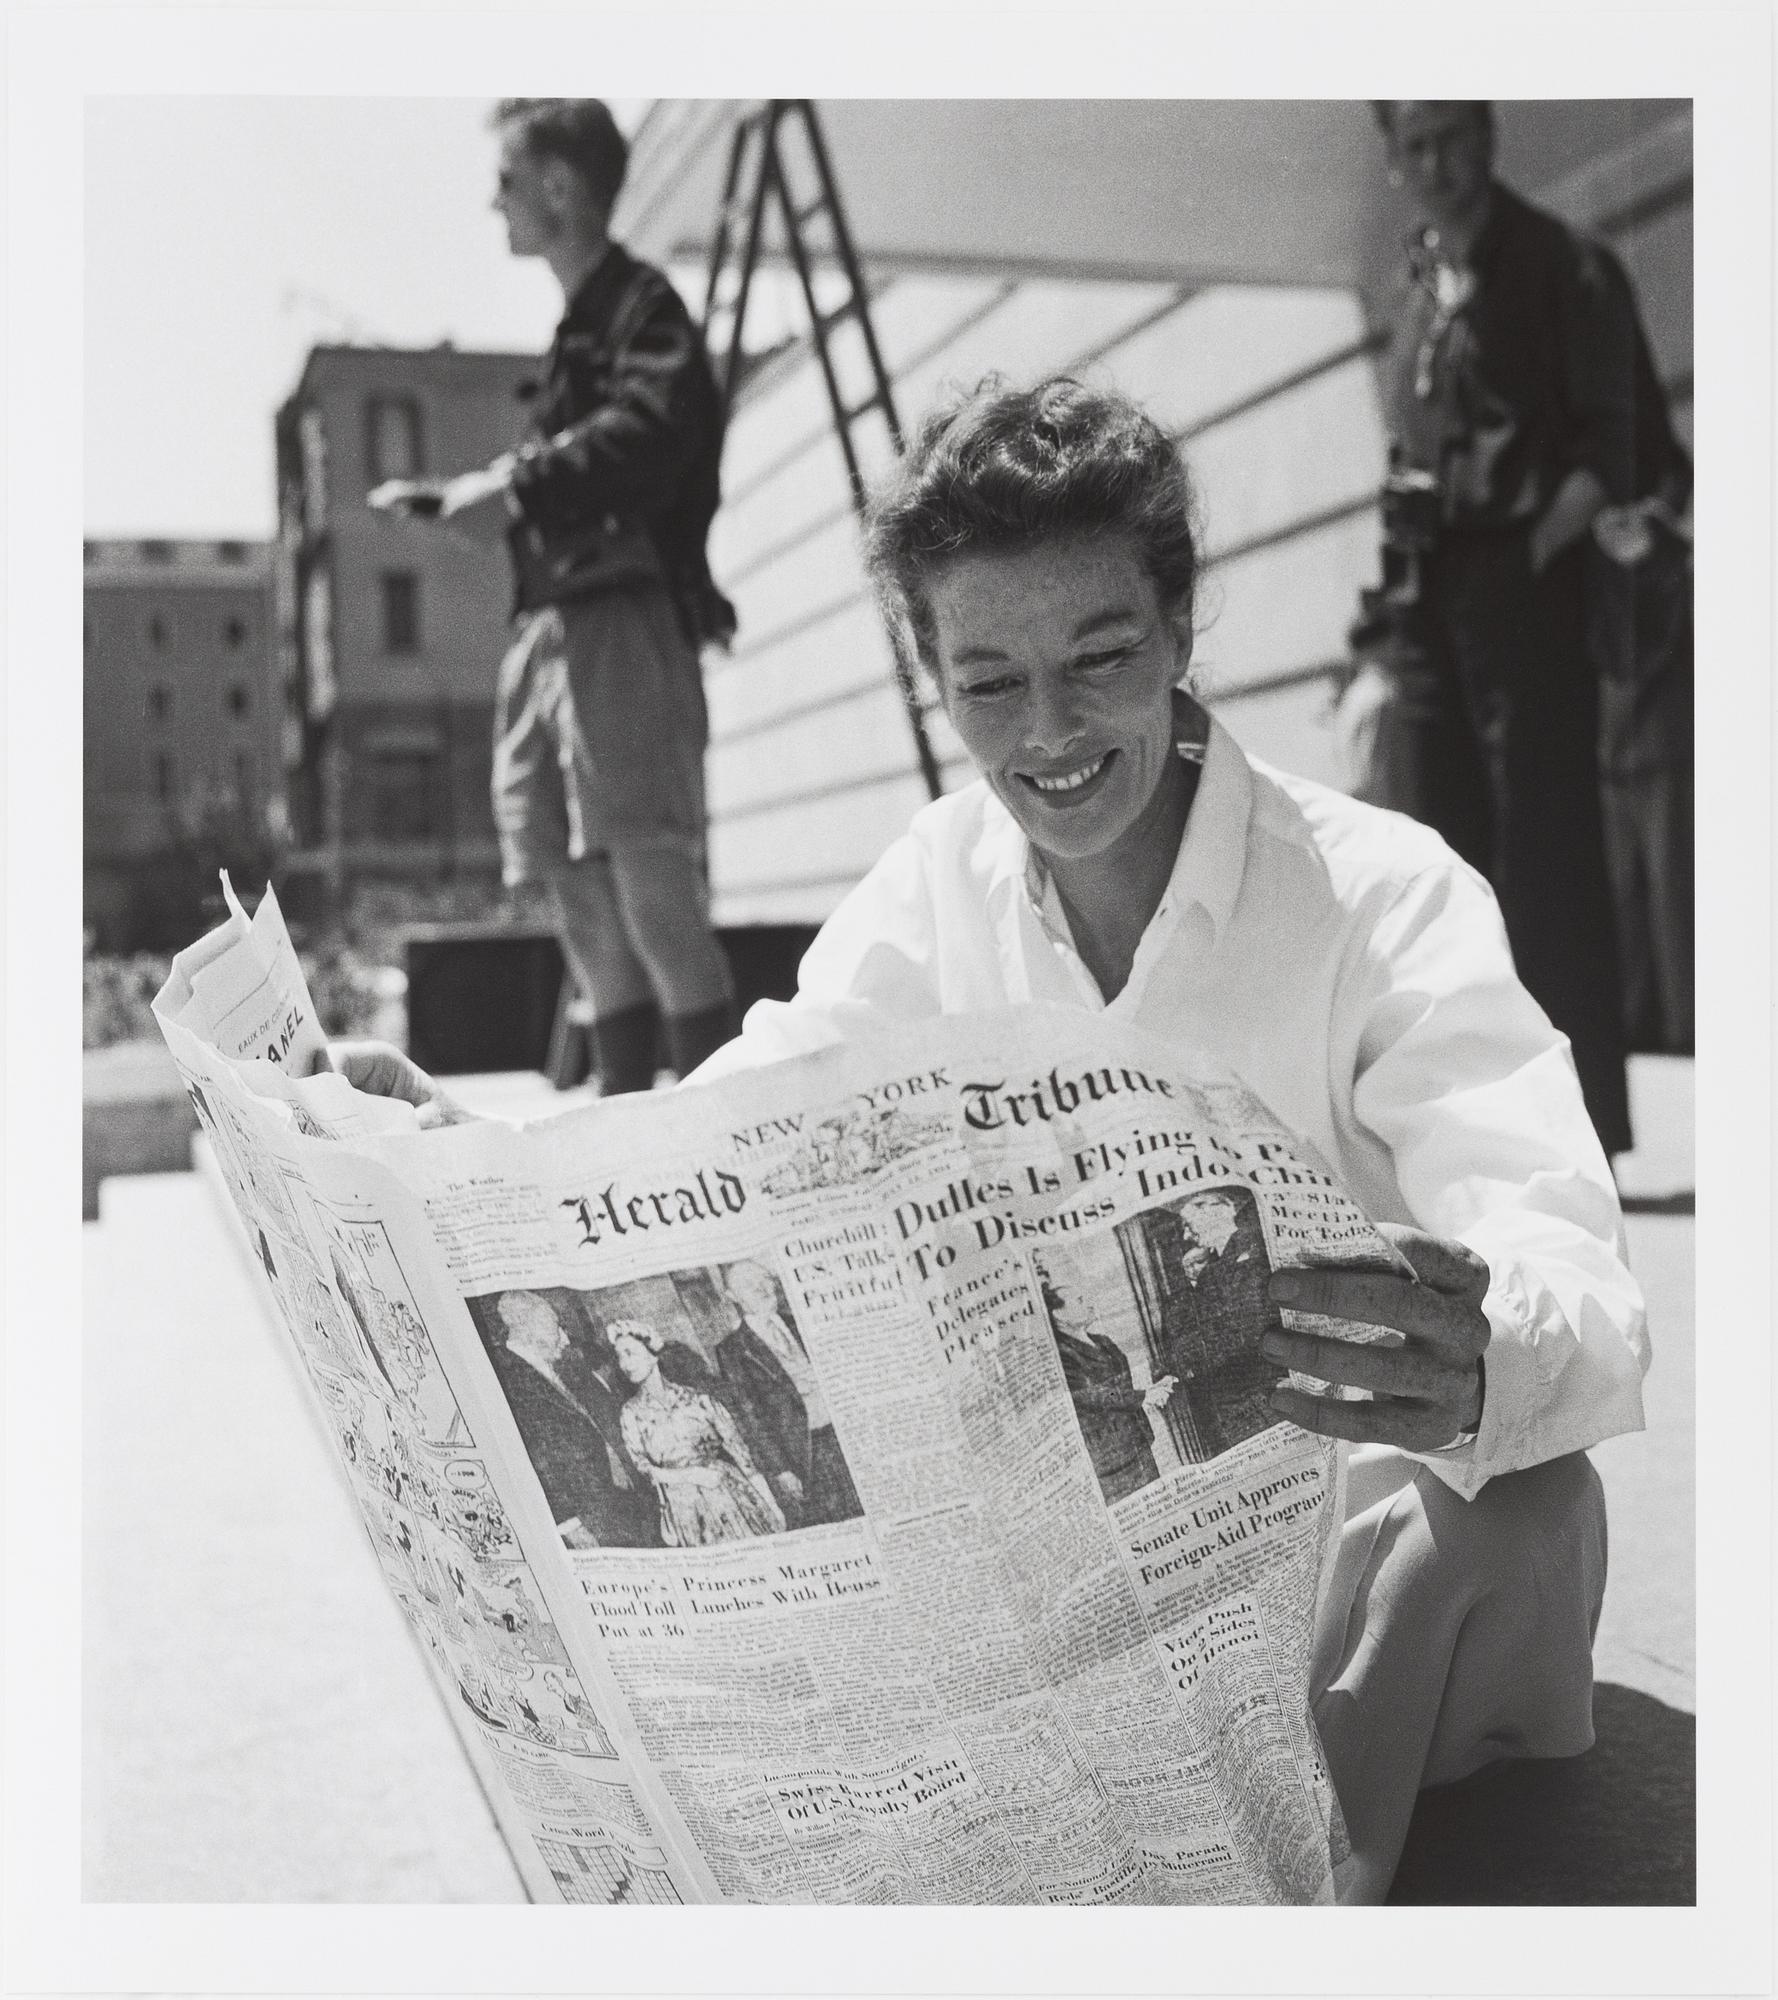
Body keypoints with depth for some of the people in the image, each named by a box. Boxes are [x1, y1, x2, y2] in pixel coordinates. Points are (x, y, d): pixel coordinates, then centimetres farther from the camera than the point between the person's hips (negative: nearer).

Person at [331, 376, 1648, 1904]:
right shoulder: (947, 877, -3)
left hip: (1360, 1507, -3)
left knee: (1515, 1509, -35)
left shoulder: (1390, 898, -19)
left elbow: (1571, 1294, -30)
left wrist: (1481, 1369, -55)